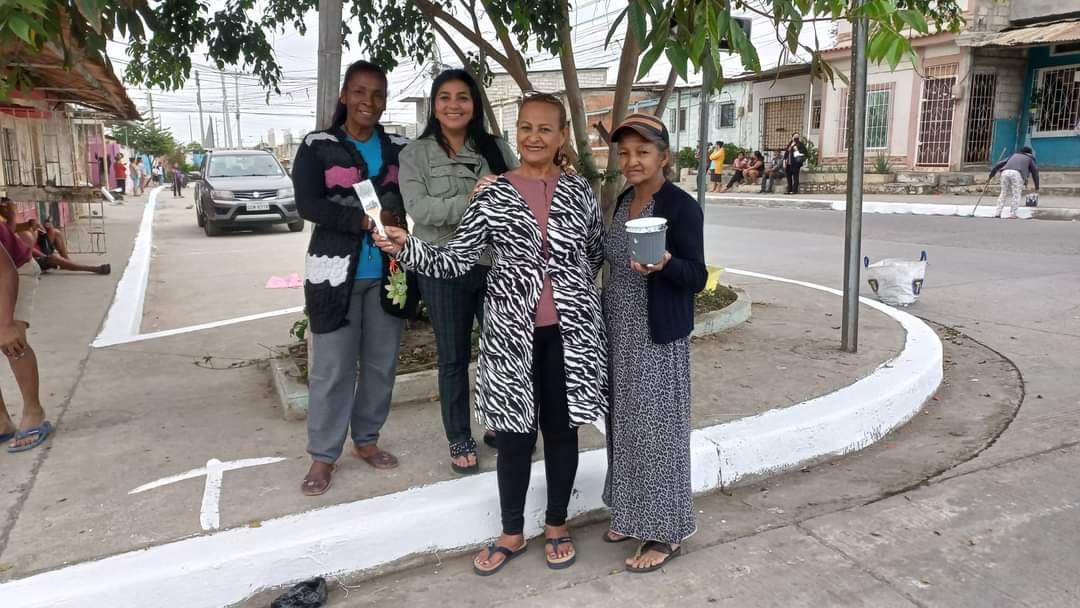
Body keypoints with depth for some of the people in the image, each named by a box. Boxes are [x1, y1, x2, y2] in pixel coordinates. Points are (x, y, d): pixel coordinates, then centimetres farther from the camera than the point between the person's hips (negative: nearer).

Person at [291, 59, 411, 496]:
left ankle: (366, 439, 29)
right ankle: (323, 455, 14)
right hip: (337, 272, -3)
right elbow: (307, 204, -12)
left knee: (381, 362, 11)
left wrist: (399, 221, -17)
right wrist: (365, 222, -21)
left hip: (387, 273, 4)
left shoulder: (400, 148, 8)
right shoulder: (317, 146, -1)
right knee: (331, 368, 0)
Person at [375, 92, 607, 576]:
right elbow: (455, 259, -6)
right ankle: (512, 533, 27)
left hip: (570, 332, 1)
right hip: (511, 334, -1)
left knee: (561, 428, 12)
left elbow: (597, 252, 16)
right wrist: (406, 247, -20)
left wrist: (575, 295, 11)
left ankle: (556, 526, 31)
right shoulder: (493, 195, -2)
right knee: (515, 432, 8)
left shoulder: (579, 191, 3)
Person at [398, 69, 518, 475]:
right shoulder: (416, 154, 0)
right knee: (454, 359, 10)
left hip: (497, 266, 2)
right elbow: (419, 210, -13)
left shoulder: (497, 148, 7)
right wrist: (473, 201, -23)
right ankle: (459, 440, 25)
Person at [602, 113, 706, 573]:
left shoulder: (682, 206, -14)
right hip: (618, 332, 8)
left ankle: (667, 532, 13)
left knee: (657, 428, -1)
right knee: (625, 424, 14)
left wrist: (664, 264, -34)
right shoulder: (623, 201, 9)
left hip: (658, 337, -7)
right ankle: (633, 514, 30)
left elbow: (697, 277, -15)